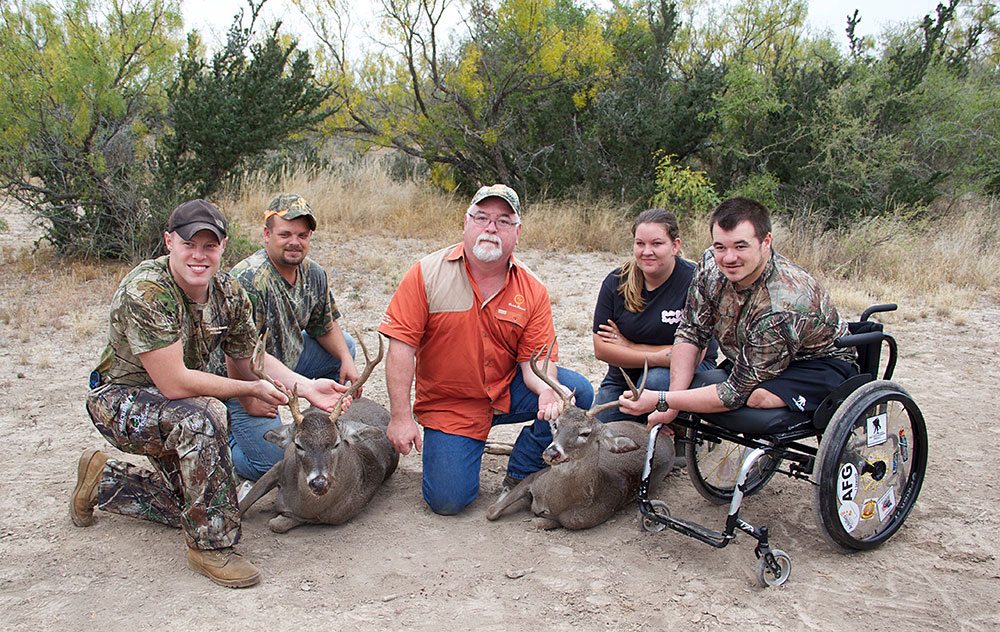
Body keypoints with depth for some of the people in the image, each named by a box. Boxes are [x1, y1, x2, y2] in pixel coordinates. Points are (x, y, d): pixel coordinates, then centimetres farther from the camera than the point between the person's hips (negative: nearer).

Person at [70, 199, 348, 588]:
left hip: (174, 407, 8)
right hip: (121, 400, -7)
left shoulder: (228, 292, -7)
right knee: (203, 417, -36)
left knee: (192, 504, 7)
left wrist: (307, 388, -10)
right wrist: (253, 389, -22)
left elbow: (251, 357, 5)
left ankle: (103, 480, 31)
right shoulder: (145, 290, -29)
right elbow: (174, 383, -32)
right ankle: (209, 547, -20)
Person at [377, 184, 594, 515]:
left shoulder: (532, 290, -6)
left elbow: (536, 359, -7)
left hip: (507, 392, 3)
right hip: (448, 404, -2)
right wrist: (401, 417, -18)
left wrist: (547, 390, -31)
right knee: (448, 500, -15)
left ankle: (519, 476, 1)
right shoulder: (428, 274, -12)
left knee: (578, 391, -18)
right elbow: (402, 345, -14)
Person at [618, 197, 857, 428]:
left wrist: (660, 402, -35)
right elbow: (691, 332, -10)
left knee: (759, 398, -37)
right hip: (750, 363, 7)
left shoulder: (783, 309, -37)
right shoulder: (711, 265, -18)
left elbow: (736, 393, -33)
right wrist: (671, 406, -20)